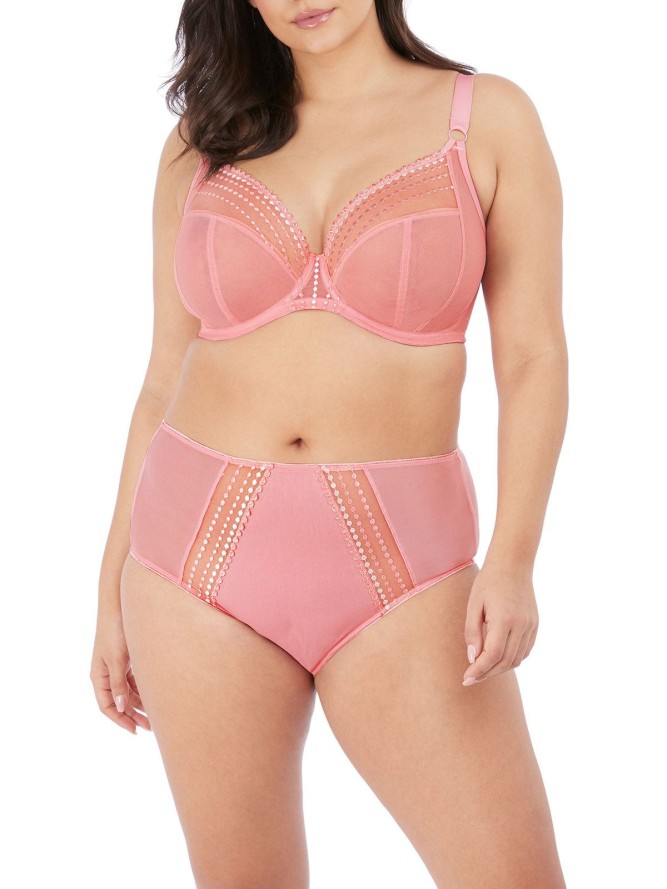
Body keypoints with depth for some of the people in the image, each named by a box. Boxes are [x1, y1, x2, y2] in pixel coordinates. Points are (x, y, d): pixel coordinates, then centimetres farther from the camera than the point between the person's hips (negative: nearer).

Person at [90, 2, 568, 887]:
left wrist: (513, 558, -17)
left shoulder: (489, 117, 0)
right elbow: (167, 377, 10)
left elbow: (534, 357, -4)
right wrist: (115, 590, 9)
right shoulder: (204, 141, 7)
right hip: (204, 558, 2)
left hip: (393, 568, -2)